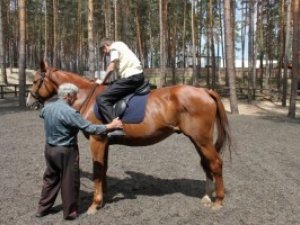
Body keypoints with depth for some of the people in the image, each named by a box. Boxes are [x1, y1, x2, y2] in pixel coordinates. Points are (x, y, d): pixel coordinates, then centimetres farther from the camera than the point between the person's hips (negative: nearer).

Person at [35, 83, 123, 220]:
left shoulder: (47, 108, 1)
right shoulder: (69, 112, -25)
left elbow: (42, 114, 27)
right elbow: (89, 128, -24)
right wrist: (111, 126, -16)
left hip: (49, 148, 8)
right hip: (66, 151, -8)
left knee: (50, 178, 21)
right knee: (69, 182, 7)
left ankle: (43, 208, 31)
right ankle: (70, 212, 20)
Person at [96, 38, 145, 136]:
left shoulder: (114, 47, 0)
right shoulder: (120, 45, 27)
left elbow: (111, 69, -10)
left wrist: (102, 82, 4)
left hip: (131, 77, -10)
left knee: (101, 99, -14)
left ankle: (117, 128, -26)